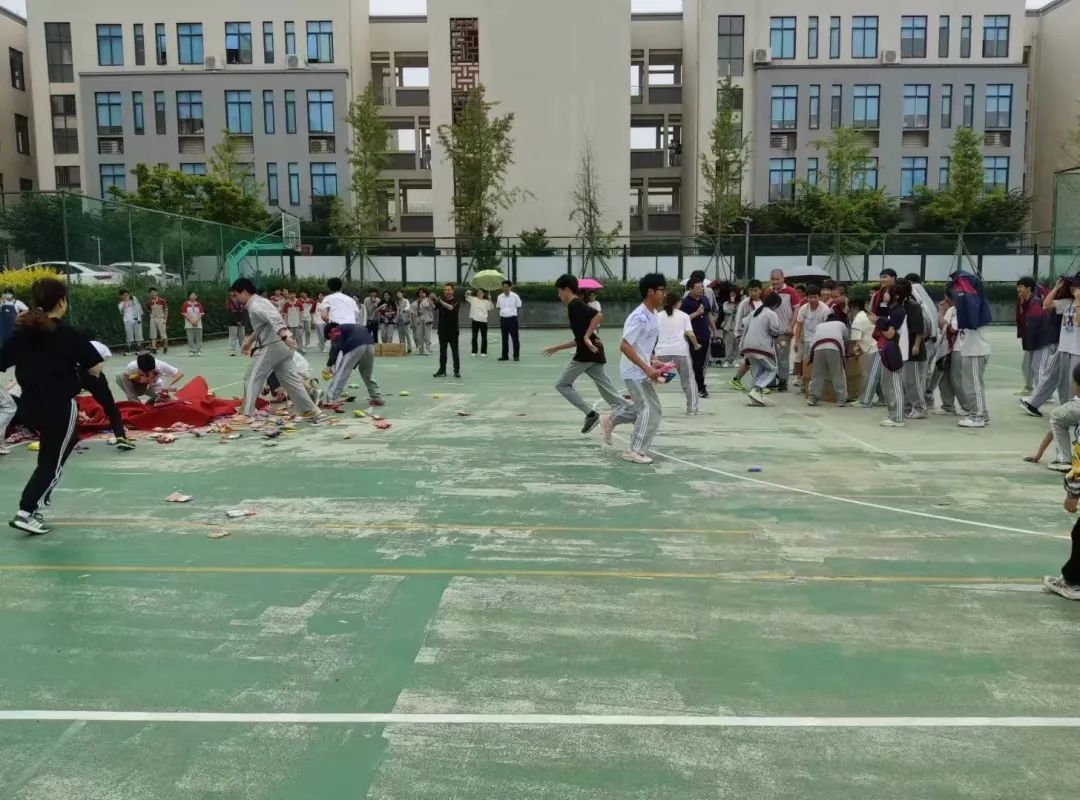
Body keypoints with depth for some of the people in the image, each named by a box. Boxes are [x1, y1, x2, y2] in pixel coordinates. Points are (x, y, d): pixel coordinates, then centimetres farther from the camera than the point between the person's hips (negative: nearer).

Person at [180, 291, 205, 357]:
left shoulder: (198, 304, 8)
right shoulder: (185, 304, 2)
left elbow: (201, 313, 3)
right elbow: (184, 314, -3)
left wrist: (196, 321, -10)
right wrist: (192, 321, -11)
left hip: (198, 324, 2)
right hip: (189, 324, -2)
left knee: (198, 338, 0)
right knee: (190, 338, -2)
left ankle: (199, 351, 5)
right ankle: (192, 351, 3)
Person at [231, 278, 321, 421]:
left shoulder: (255, 306, -12)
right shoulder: (259, 301, 20)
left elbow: (274, 319, -29)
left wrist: (285, 336, -43)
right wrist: (249, 342, 43)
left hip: (273, 346, -10)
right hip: (282, 345, 10)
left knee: (252, 378, 0)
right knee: (289, 379, 13)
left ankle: (246, 413, 3)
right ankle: (310, 410, 13)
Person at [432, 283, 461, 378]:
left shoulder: (456, 301, -4)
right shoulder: (441, 300, 8)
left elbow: (451, 307, -24)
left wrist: (440, 301, -33)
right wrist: (432, 300, -26)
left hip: (453, 330, -4)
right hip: (442, 330, 4)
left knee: (455, 351, 0)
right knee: (442, 351, 7)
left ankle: (457, 370, 5)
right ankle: (442, 370, 12)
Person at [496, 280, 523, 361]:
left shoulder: (515, 296, -4)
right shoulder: (500, 297, 6)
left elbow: (518, 307, 4)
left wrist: (512, 312, -3)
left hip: (512, 319, -3)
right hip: (503, 319, 4)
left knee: (515, 338, 0)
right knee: (504, 338, 9)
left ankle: (516, 356, 6)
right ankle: (505, 355, 16)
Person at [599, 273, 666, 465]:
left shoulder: (652, 315, 8)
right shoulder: (640, 317, -22)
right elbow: (624, 346, -27)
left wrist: (652, 364, 11)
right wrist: (647, 369, -28)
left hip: (641, 370, 9)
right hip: (635, 371, -9)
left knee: (644, 407, 21)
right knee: (652, 411, -6)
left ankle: (610, 420, 31)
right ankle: (636, 451, 2)